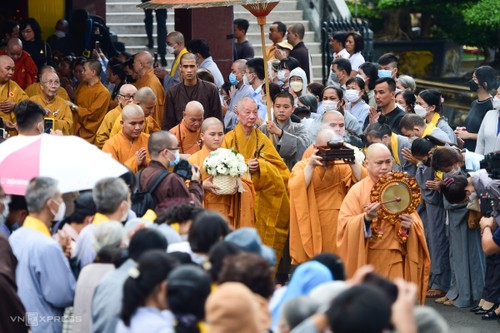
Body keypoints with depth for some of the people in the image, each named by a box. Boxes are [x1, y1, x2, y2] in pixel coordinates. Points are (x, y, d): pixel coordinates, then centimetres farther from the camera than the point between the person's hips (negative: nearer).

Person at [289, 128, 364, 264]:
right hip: (311, 231, -2)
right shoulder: (302, 166, 3)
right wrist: (310, 166, -20)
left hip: (337, 232, 2)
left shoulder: (343, 167, 9)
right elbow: (295, 189, -15)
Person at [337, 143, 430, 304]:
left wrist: (410, 225, -15)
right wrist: (365, 218, -27)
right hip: (368, 262, -2)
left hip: (395, 261, 2)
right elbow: (344, 226, -10)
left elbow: (416, 221, 7)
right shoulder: (357, 191, -2)